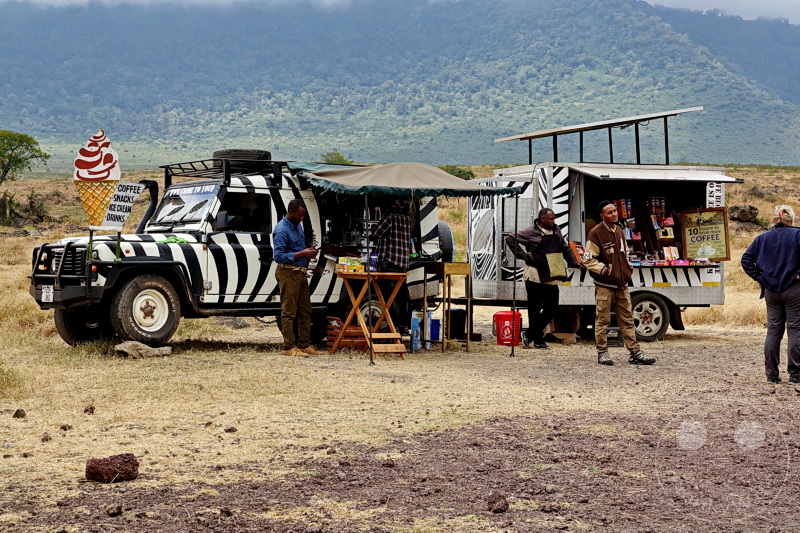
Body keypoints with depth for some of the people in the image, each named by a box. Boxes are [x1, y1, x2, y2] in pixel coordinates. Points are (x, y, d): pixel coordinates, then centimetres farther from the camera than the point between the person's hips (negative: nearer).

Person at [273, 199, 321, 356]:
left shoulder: (298, 226, 14)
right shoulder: (281, 230, -15)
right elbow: (279, 256, -20)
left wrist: (309, 252, 5)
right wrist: (302, 254, -21)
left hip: (301, 272, 9)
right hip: (288, 273, -9)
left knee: (305, 311, 11)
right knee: (289, 311, -5)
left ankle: (304, 345, 18)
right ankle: (289, 347, -2)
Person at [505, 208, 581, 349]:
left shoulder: (556, 230, 12)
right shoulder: (532, 232, -7)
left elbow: (565, 248, 21)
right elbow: (510, 239, -7)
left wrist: (574, 262, 10)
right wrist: (522, 255, -9)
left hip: (551, 278, 6)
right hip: (535, 277, -6)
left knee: (551, 308, 4)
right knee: (535, 309, 1)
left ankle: (529, 334, 15)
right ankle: (538, 339, 11)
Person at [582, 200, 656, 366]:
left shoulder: (619, 231, 14)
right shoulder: (596, 233, -10)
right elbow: (588, 260, -9)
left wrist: (629, 267, 12)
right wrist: (603, 269, -18)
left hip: (622, 285, 7)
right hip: (604, 285, -7)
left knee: (627, 321, 7)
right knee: (602, 321, 1)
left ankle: (635, 353, 8)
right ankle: (602, 353, 9)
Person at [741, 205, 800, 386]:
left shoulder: (762, 238, 7)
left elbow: (746, 259, 0)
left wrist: (760, 277, 2)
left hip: (771, 291, 4)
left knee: (773, 330, 10)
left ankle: (771, 374, 11)